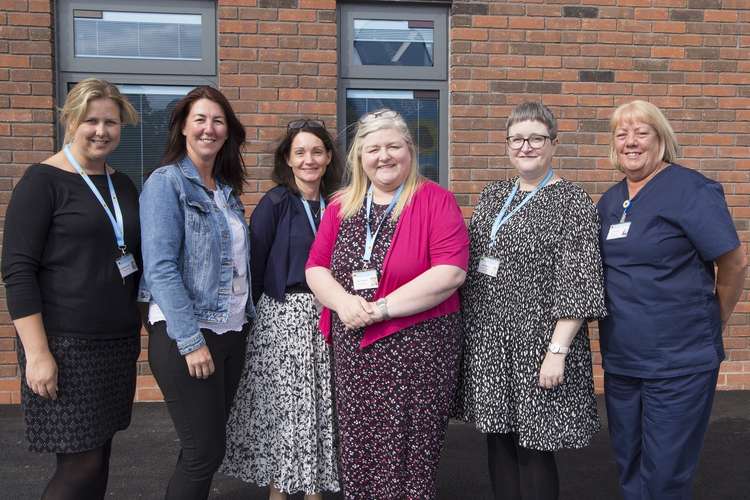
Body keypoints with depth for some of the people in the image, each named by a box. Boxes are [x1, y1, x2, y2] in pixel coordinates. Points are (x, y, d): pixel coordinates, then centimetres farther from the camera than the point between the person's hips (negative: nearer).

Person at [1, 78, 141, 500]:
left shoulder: (122, 184, 11)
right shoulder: (43, 181, -8)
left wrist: (135, 327, 15)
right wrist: (37, 352, -18)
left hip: (119, 340, 6)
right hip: (65, 343, -6)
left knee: (98, 452, 11)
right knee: (81, 463, -4)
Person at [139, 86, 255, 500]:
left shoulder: (227, 189, 12)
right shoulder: (166, 182, -9)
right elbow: (160, 267, -17)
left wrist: (246, 315, 11)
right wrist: (191, 340, -20)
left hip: (232, 330, 7)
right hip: (185, 334, -7)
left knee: (209, 443, 14)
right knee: (205, 450, -2)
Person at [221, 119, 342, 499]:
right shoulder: (274, 204, -7)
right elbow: (253, 264, -5)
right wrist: (255, 311, -2)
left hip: (326, 314, 5)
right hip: (282, 315, -4)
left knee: (320, 403, 10)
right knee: (282, 404, 4)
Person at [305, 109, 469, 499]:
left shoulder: (435, 201, -5)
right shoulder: (341, 206, 10)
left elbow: (451, 272, -16)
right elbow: (315, 267, 8)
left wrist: (383, 308, -18)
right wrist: (343, 302, -13)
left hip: (417, 346, -4)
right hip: (352, 349, 5)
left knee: (409, 458, 4)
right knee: (357, 455, 13)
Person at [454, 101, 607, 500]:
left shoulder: (572, 202, -7)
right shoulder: (493, 196, 11)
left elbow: (577, 285, -13)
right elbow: (469, 263, 16)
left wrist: (557, 350, -17)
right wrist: (465, 326, 12)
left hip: (536, 344, -6)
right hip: (486, 341, 6)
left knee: (533, 446, 4)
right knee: (498, 440, 14)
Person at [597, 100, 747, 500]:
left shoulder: (690, 189, -12)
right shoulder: (610, 200, 9)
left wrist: (713, 321, 1)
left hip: (679, 361, -6)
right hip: (620, 358, 7)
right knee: (628, 467, 19)